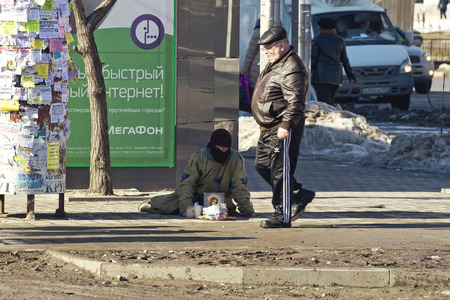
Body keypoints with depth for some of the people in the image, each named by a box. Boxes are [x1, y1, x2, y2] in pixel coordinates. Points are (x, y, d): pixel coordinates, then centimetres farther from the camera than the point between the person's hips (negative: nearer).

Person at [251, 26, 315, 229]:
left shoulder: (292, 69, -17)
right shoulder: (275, 64, 17)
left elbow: (296, 101, -24)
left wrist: (286, 125, -30)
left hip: (283, 130, -11)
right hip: (268, 128, 11)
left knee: (280, 171, -8)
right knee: (263, 165, 15)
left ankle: (282, 216, -3)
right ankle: (300, 196, 23)